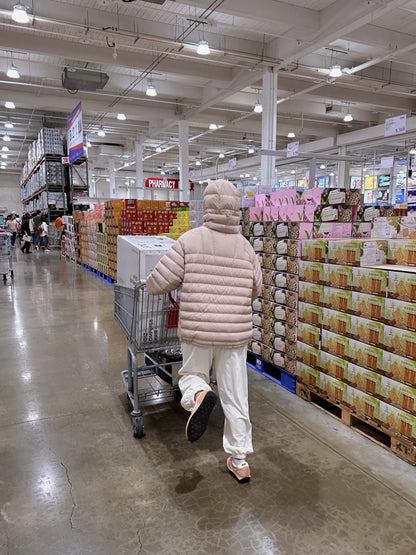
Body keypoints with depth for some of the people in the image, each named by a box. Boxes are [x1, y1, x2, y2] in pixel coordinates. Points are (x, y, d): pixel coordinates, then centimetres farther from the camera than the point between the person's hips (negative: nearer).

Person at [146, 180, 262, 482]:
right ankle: (240, 460, 25)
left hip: (197, 331, -2)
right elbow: (256, 289, 14)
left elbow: (157, 283, -6)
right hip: (236, 332, 2)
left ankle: (198, 394, -13)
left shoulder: (190, 241, -7)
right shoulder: (246, 247, 2)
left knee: (192, 374, 23)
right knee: (235, 395, 14)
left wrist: (153, 286, 17)